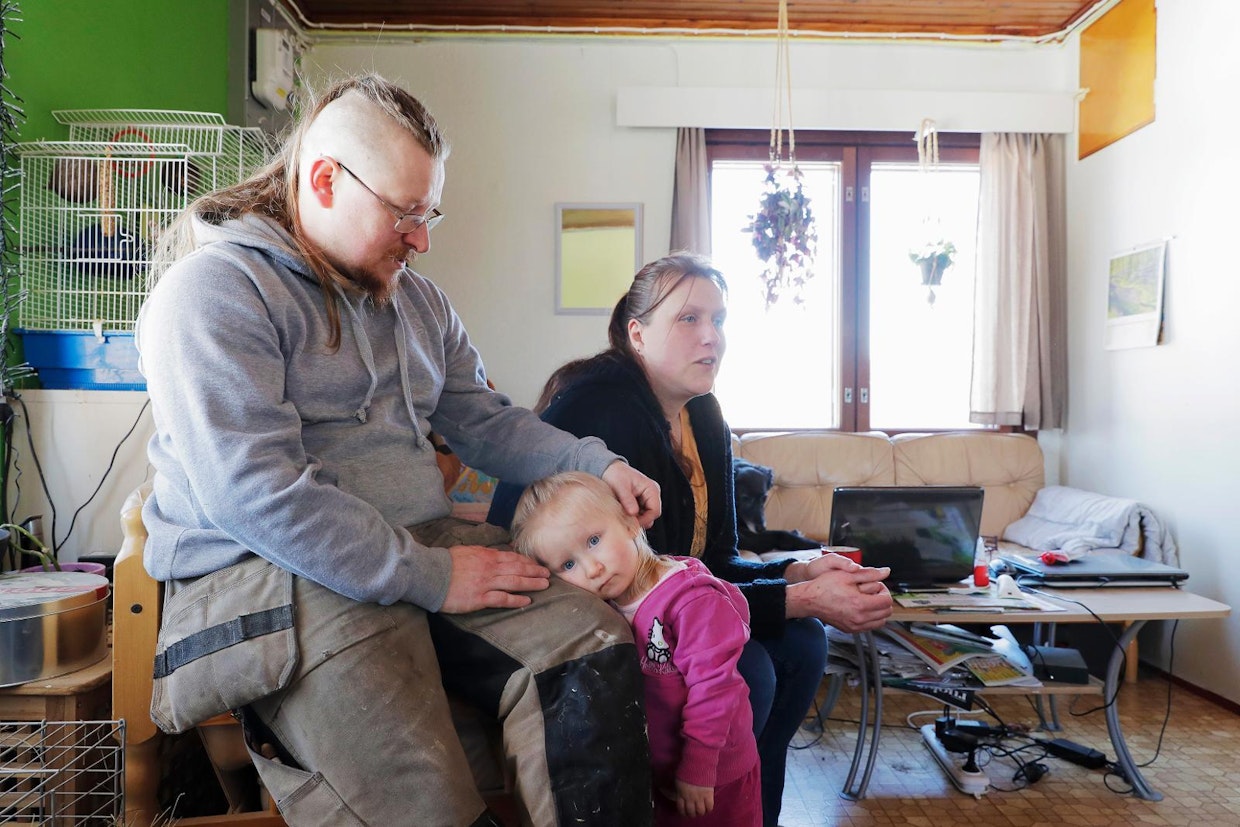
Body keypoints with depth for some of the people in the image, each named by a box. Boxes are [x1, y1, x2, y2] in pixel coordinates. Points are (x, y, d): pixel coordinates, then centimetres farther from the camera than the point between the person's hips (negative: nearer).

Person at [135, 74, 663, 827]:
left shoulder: (417, 299, 17)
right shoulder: (213, 290, -9)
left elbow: (485, 419, 19)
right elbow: (252, 492, -19)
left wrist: (596, 465, 3)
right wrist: (429, 578, -19)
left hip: (424, 544, 7)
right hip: (267, 571, -6)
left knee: (596, 648, -15)